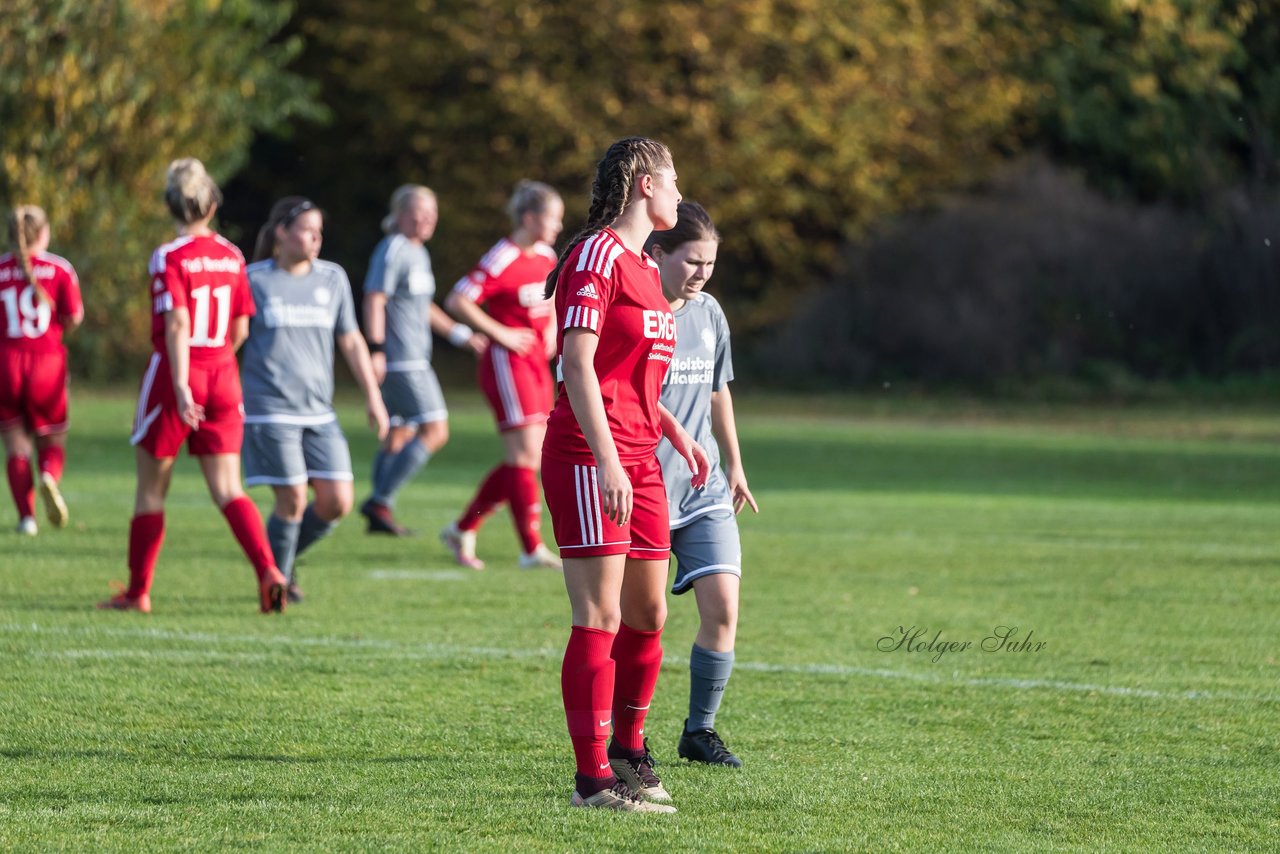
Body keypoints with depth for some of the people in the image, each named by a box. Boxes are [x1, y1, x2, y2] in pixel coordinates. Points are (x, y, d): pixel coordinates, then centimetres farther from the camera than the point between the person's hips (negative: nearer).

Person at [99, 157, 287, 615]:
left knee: (151, 488, 9)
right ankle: (268, 570, -19)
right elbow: (240, 330, 8)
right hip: (223, 378, 4)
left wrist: (181, 386, -24)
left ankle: (137, 591, 17)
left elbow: (177, 325, -20)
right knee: (227, 490, 2)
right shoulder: (232, 257, 4)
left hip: (175, 376, -4)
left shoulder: (169, 257, -11)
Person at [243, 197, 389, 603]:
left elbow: (350, 341, 16)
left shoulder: (333, 278, 11)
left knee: (337, 502, -4)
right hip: (270, 410, -5)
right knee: (292, 500, -9)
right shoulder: (254, 281, -1)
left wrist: (372, 396, 10)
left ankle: (287, 557, 21)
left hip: (319, 412, 5)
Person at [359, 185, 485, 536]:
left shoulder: (419, 253, 18)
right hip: (402, 361, -10)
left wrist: (461, 335, 28)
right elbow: (374, 300, -16)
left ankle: (380, 513, 16)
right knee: (434, 430, -12)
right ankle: (380, 501, -11)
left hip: (414, 359, 10)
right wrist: (376, 350, -23)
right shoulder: (393, 250, -11)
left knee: (400, 435, 12)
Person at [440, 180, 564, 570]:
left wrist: (551, 328, 13)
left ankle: (462, 530, 20)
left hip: (537, 362, 9)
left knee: (527, 458, 9)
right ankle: (533, 549, -8)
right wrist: (502, 334, -16)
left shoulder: (546, 257, 10)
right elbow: (457, 301, -18)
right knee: (526, 454, -11)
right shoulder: (502, 260, -16)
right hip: (507, 362, -9)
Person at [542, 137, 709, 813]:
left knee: (648, 614, 11)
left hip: (639, 462, 9)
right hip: (588, 455, -9)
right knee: (601, 618, -9)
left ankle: (627, 753, 25)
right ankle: (593, 778, -8)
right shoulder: (596, 256, -11)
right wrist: (606, 462, -24)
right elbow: (577, 363, -18)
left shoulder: (645, 267, 18)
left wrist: (673, 431, 21)